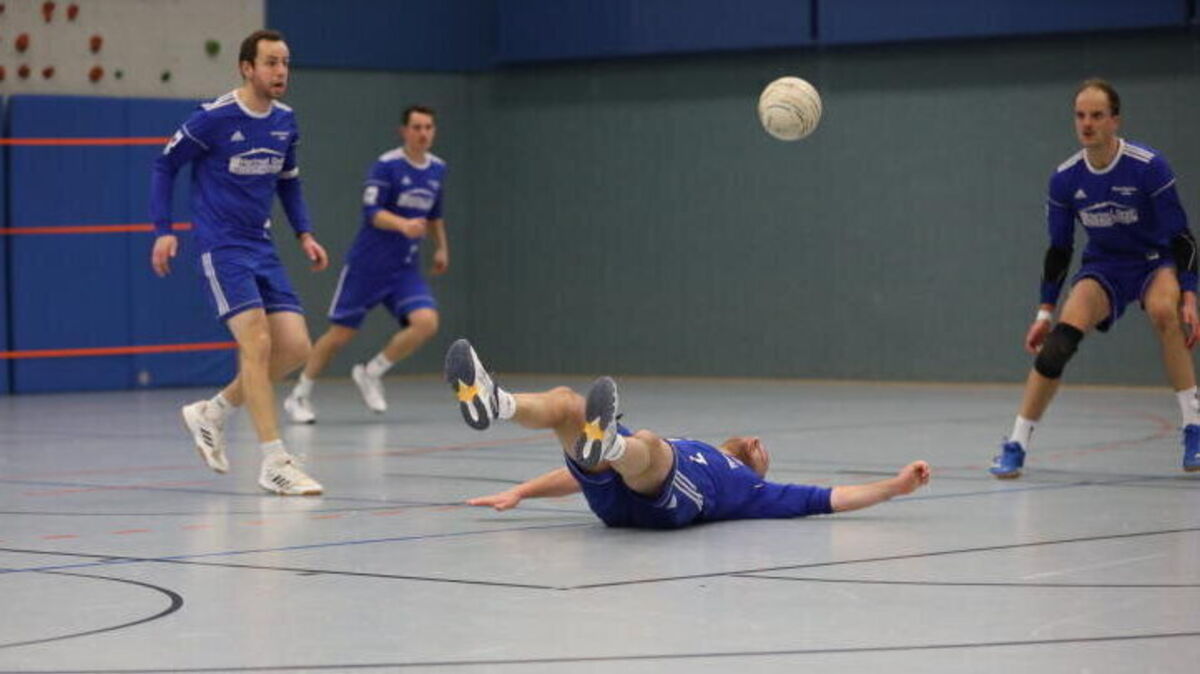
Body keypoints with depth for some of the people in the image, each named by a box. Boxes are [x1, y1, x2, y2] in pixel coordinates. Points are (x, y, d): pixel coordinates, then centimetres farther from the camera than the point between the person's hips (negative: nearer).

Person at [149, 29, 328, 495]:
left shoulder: (285, 122, 7)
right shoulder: (214, 119, -12)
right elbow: (165, 165, -1)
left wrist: (304, 234, 9)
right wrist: (163, 230, -8)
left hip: (261, 247, 7)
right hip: (220, 246, -7)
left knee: (296, 347, -2)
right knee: (257, 341, -19)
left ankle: (212, 413, 19)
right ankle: (273, 463, -16)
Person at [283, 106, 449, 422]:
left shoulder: (437, 169, 8)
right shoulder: (387, 165, -13)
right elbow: (372, 212, -20)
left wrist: (441, 246, 26)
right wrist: (403, 225, -35)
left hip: (405, 269, 5)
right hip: (367, 265, -5)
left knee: (426, 322, -18)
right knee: (341, 333, 0)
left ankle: (371, 373, 3)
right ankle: (300, 396, 18)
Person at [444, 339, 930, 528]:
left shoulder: (749, 487, 36)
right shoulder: (679, 449, 45)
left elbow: (831, 499, 29)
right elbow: (584, 472, 37)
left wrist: (897, 486, 21)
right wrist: (520, 493, 28)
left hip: (668, 501, -4)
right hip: (612, 495, 4)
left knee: (646, 445, -36)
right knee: (564, 400, -18)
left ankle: (606, 440, -73)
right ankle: (493, 403, -50)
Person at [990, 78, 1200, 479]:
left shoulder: (1149, 166, -21)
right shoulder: (1065, 178, -10)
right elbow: (1059, 249, 2)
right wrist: (1045, 313, 1)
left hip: (1156, 261, -3)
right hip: (1104, 267, 3)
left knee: (1162, 310, -37)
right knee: (1061, 337, -22)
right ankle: (1016, 445, -13)